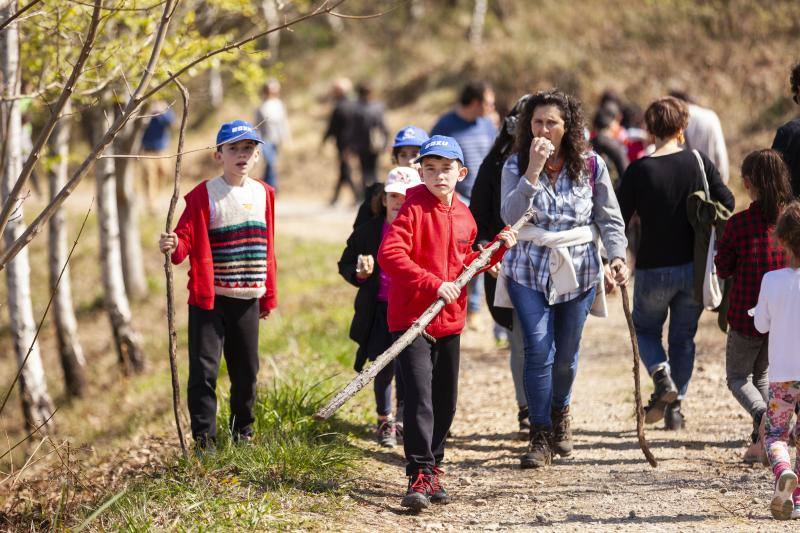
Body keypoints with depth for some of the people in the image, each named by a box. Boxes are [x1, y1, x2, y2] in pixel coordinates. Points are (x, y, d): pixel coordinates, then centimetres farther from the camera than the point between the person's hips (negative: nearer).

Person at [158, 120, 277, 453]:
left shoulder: (264, 194, 9)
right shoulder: (204, 195, -6)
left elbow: (266, 250, 13)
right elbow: (187, 237, -13)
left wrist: (268, 296, 14)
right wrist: (173, 246, -37)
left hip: (247, 300, 4)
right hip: (208, 299, -4)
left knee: (246, 371, 13)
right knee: (204, 370, -6)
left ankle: (243, 433, 29)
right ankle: (204, 440, -1)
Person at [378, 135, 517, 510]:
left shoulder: (464, 216, 10)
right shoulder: (414, 207, -11)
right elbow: (389, 255, -22)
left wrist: (498, 249, 7)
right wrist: (434, 284, -26)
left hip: (450, 321, 7)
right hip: (411, 317, -7)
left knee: (445, 400, 13)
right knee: (419, 397, -15)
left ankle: (432, 469, 26)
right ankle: (420, 476, -14)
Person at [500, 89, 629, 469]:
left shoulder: (591, 165, -1)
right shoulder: (516, 166, -3)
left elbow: (610, 219, 3)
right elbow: (510, 216, -17)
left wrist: (617, 256, -12)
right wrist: (533, 171, -23)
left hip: (578, 270, 1)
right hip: (529, 270, -1)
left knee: (566, 355, 11)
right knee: (538, 351, -12)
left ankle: (559, 413, 41)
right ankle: (540, 437, -2)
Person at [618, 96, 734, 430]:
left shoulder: (640, 170, -11)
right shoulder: (699, 162, -5)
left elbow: (619, 219, -11)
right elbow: (727, 203, -3)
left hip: (653, 268, -2)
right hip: (694, 266, 2)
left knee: (645, 328, 18)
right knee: (683, 337, 14)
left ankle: (661, 375, -8)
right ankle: (675, 407, 12)